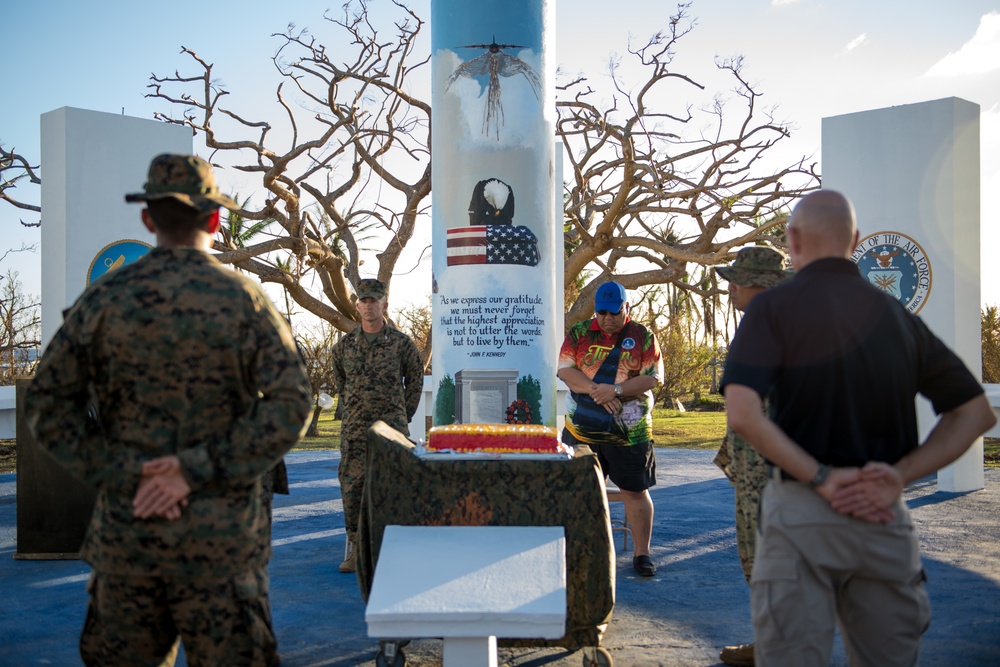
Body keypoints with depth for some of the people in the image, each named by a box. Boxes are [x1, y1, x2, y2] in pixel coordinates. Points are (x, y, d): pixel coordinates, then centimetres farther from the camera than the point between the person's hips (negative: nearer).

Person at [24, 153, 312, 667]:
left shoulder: (103, 299, -1)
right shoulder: (245, 301, -6)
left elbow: (47, 405, -3)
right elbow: (289, 404, -15)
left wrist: (128, 476, -7)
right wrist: (197, 471, -15)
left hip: (124, 526, 2)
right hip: (221, 531, -2)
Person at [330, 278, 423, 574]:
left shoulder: (401, 343, 0)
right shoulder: (344, 346, 6)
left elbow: (415, 379, 11)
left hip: (391, 429, -2)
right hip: (354, 430, 2)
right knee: (352, 488, 1)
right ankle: (356, 550, 11)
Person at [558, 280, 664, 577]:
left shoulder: (643, 337, 2)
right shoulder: (578, 333, 6)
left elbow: (653, 377, -6)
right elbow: (565, 369, -3)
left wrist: (616, 390, -19)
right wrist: (596, 390, -17)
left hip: (629, 431, -2)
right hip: (581, 429, 2)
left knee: (635, 491, 3)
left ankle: (642, 554, 13)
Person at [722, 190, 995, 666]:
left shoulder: (773, 307, -6)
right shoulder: (896, 314, 8)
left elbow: (743, 415, -20)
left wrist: (821, 478, -13)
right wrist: (899, 475, -3)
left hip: (802, 511, -4)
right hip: (887, 519, 5)